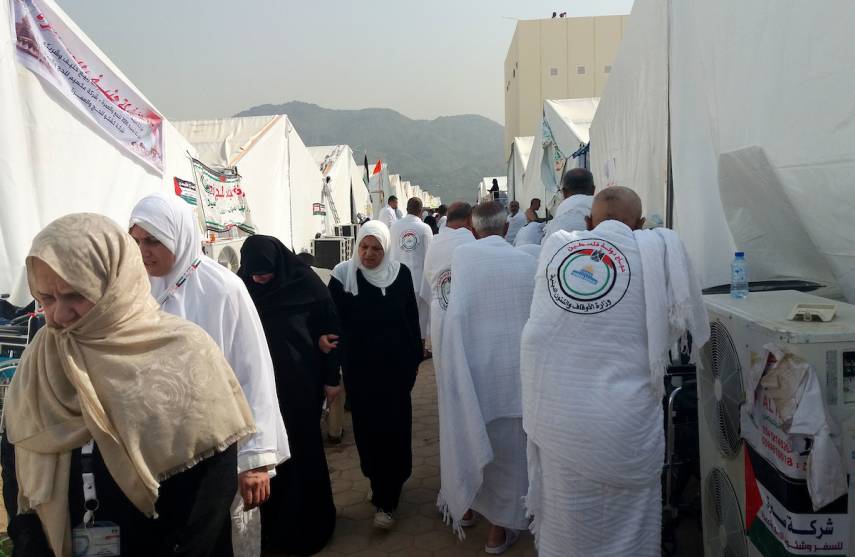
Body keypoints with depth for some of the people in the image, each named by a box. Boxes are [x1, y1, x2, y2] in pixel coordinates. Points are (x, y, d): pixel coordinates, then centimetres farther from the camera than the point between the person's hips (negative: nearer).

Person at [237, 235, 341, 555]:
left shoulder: (306, 283, -12)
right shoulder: (241, 285, -5)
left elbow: (331, 328, -6)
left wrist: (331, 378, -4)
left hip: (300, 382, -2)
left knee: (302, 447, 7)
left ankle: (307, 522, 24)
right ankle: (272, 519, 26)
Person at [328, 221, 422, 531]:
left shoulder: (400, 273, -4)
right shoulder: (342, 275, -6)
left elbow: (412, 318, 3)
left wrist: (415, 358, 2)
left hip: (395, 363, 0)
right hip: (359, 366, 0)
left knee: (394, 427, 1)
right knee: (367, 427, 9)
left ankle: (386, 499, 11)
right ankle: (382, 483, 30)